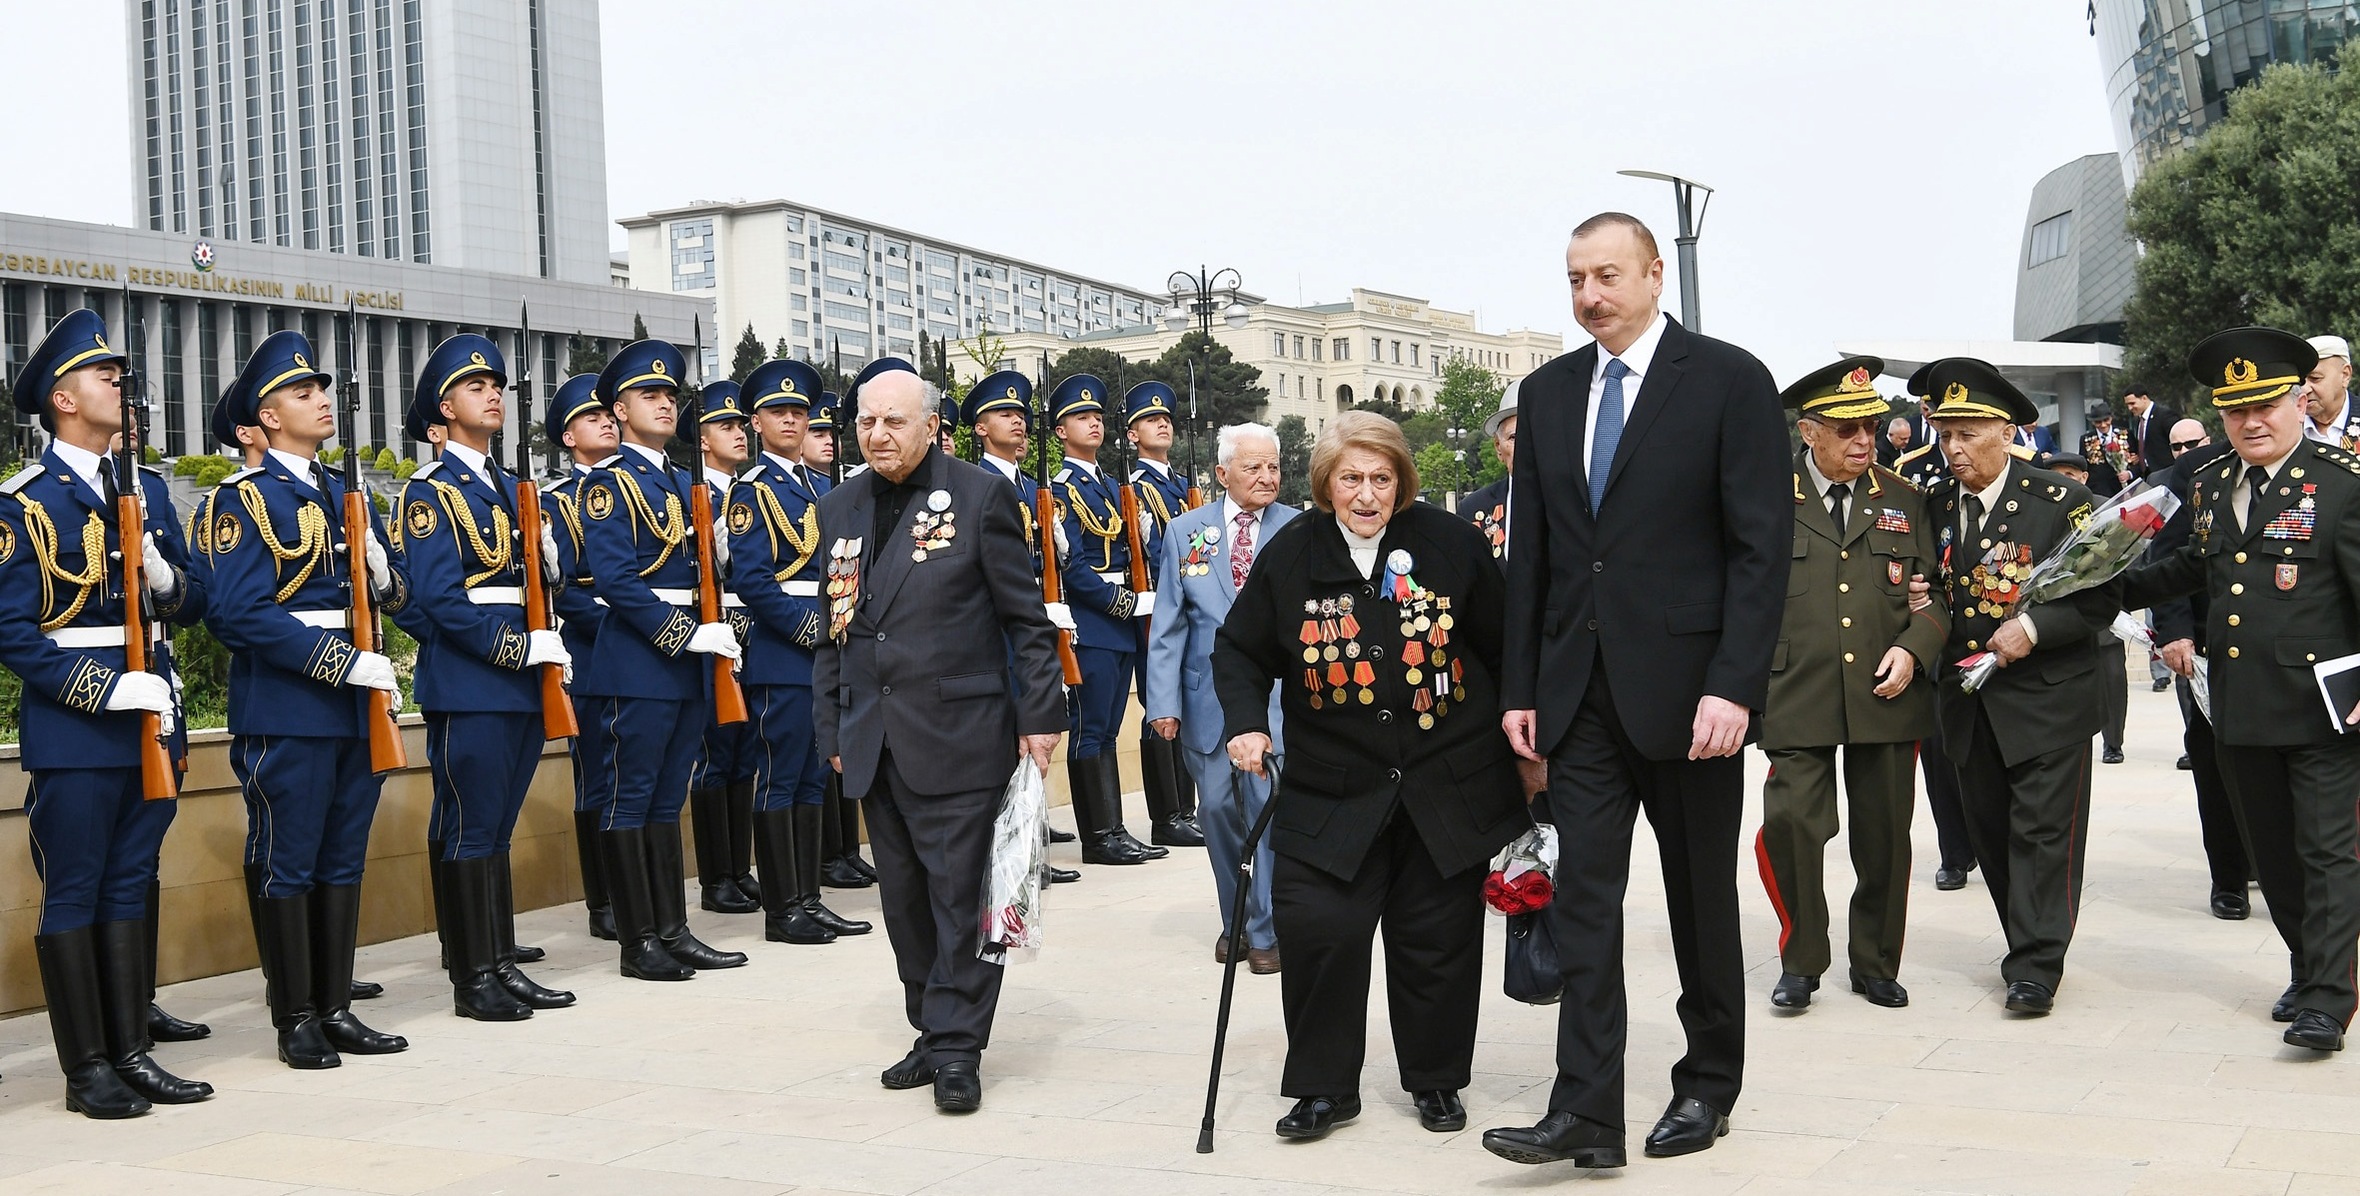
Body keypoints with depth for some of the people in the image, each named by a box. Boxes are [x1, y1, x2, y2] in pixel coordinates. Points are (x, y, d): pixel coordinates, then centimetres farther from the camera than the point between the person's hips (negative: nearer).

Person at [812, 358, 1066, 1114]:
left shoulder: (979, 496, -3)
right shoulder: (839, 511, 12)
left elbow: (1027, 620, -3)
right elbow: (831, 627, 16)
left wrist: (1041, 716, -6)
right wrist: (833, 731, 13)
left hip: (959, 736, -5)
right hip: (876, 741, 5)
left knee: (959, 892, -3)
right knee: (905, 898, 10)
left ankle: (958, 1049, 4)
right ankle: (933, 1032, 22)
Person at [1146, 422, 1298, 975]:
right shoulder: (1185, 530, 5)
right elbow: (1169, 623, 4)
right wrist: (1164, 700, -2)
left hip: (1277, 692, -2)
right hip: (1207, 695, 2)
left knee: (1270, 809, -7)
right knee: (1218, 810, 8)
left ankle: (1266, 931, 6)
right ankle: (1235, 922, 26)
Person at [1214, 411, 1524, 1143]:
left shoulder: (1452, 544, -3)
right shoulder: (1290, 554, -1)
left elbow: (1504, 647, 6)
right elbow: (1241, 650, 7)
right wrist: (1245, 721, -8)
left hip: (1448, 790, 0)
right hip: (1333, 793, 0)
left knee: (1437, 939, 7)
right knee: (1316, 927, -8)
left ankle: (1436, 1082, 27)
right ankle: (1325, 1087, 10)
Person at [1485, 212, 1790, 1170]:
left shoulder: (1729, 380, -5)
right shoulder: (1548, 392, 10)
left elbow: (1762, 545, -10)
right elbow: (1529, 551, 12)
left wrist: (1732, 685, -17)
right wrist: (1521, 687, 7)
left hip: (1687, 687, -4)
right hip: (1582, 688, 4)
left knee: (1702, 894, 10)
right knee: (1582, 896, -1)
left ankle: (1709, 1083, 26)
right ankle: (1585, 1112, 0)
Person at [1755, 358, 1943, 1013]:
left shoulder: (1904, 500, 11)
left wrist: (1913, 649, -5)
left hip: (1888, 697, 3)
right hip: (1798, 700, -2)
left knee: (1884, 837, 8)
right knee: (1789, 823, -13)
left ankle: (1876, 963, 27)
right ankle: (1801, 959, 7)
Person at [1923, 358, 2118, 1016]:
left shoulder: (2063, 502, -7)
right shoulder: (1934, 507, 7)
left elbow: (2105, 596, -8)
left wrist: (2035, 627, -20)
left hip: (2048, 700, -5)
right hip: (1969, 706, 5)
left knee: (2044, 831, -5)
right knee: (1991, 832, 10)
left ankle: (2036, 967, 0)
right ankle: (2030, 944, 24)